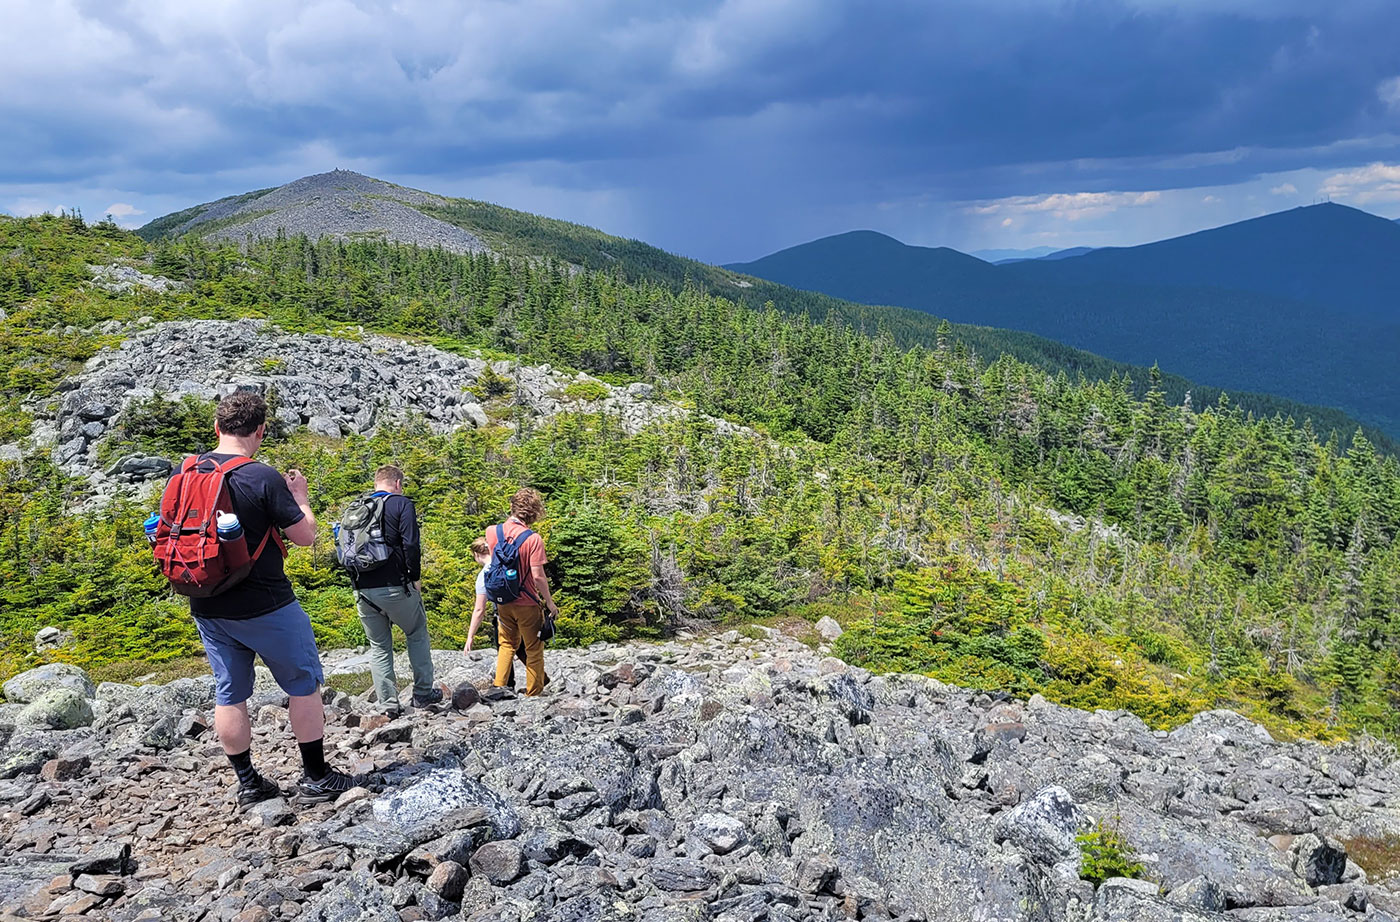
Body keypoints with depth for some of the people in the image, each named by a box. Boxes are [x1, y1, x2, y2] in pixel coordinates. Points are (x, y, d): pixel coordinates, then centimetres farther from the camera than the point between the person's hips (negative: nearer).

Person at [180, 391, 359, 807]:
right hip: (265, 607, -6)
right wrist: (300, 496, 3)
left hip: (208, 609, 6)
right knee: (303, 685, 9)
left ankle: (248, 783, 24)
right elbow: (305, 535, -12)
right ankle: (315, 778, 15)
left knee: (229, 694, 15)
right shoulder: (263, 478, -19)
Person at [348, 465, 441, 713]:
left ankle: (388, 702, 11)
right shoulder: (401, 504, -4)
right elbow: (410, 545, -15)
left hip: (363, 589, 5)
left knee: (378, 646, 13)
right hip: (395, 587, -5)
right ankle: (423, 693, 15)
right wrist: (416, 578, -4)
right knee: (417, 635, 14)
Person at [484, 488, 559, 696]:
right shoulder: (532, 539, -21)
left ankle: (499, 686, 23)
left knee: (507, 644, 24)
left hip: (503, 602, 5)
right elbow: (538, 576, -21)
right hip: (528, 604, -5)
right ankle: (534, 693, 18)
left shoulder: (492, 531, -5)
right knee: (534, 650, 11)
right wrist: (549, 602, -10)